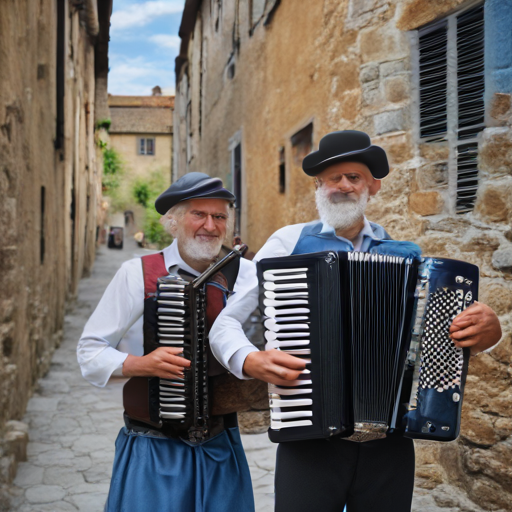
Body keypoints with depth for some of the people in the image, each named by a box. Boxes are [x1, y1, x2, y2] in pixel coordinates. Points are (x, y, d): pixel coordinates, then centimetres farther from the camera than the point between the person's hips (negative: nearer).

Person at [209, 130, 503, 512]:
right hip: (309, 440, -2)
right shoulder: (289, 242, 0)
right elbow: (225, 325, 0)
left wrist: (486, 330, -15)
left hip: (390, 441, 2)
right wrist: (250, 361, -20)